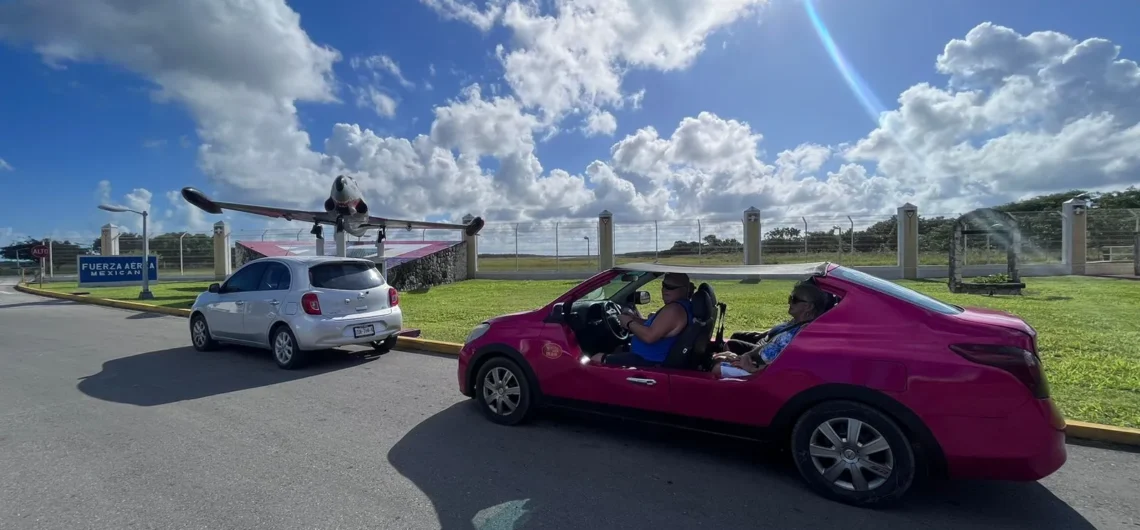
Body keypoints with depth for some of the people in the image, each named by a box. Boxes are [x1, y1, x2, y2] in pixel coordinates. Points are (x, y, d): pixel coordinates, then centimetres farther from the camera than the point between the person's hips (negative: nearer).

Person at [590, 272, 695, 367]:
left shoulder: (674, 309, -24)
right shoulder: (682, 305, 10)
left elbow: (649, 336, -30)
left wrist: (629, 323, -14)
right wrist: (637, 320, 4)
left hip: (649, 362, -11)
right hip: (655, 358, 11)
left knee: (596, 360, -9)